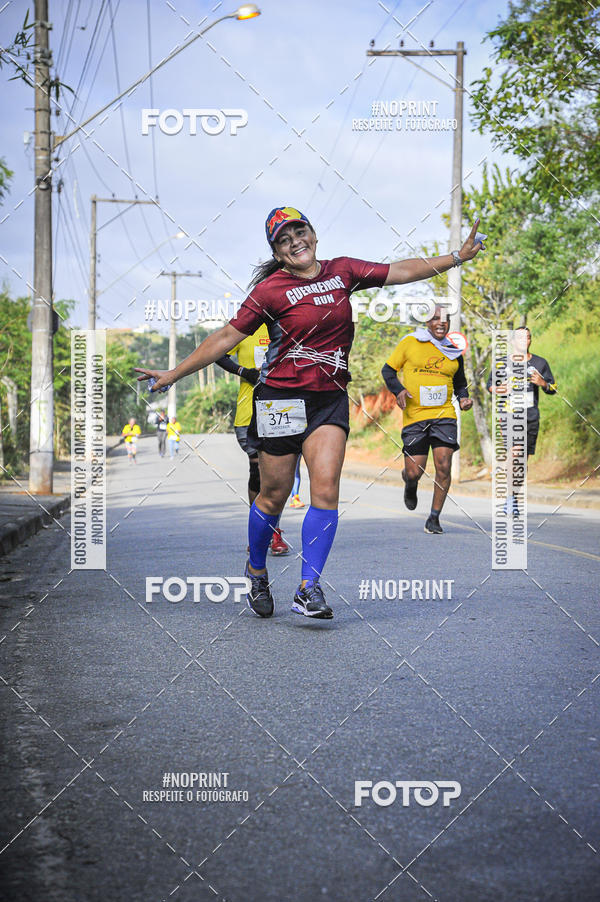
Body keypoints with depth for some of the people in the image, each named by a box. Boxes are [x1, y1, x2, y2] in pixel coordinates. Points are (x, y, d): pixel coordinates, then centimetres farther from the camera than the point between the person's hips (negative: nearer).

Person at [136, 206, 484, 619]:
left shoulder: (343, 271, 7)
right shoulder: (270, 290, -5)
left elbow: (402, 271, 11)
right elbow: (227, 337, -2)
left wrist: (459, 256, 8)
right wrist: (173, 374, -4)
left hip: (330, 399, 3)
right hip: (282, 396, -3)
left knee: (326, 489, -13)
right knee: (274, 495, 4)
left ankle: (309, 589, -10)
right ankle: (256, 571, 30)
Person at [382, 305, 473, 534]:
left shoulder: (454, 353, 12)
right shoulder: (409, 342, 3)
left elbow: (459, 383, 26)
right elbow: (388, 370, 8)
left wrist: (463, 397, 4)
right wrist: (398, 390, -10)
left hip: (444, 415, 2)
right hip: (414, 415, -2)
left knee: (443, 465, -12)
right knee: (415, 471, -4)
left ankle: (434, 517, 2)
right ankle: (409, 483, 37)